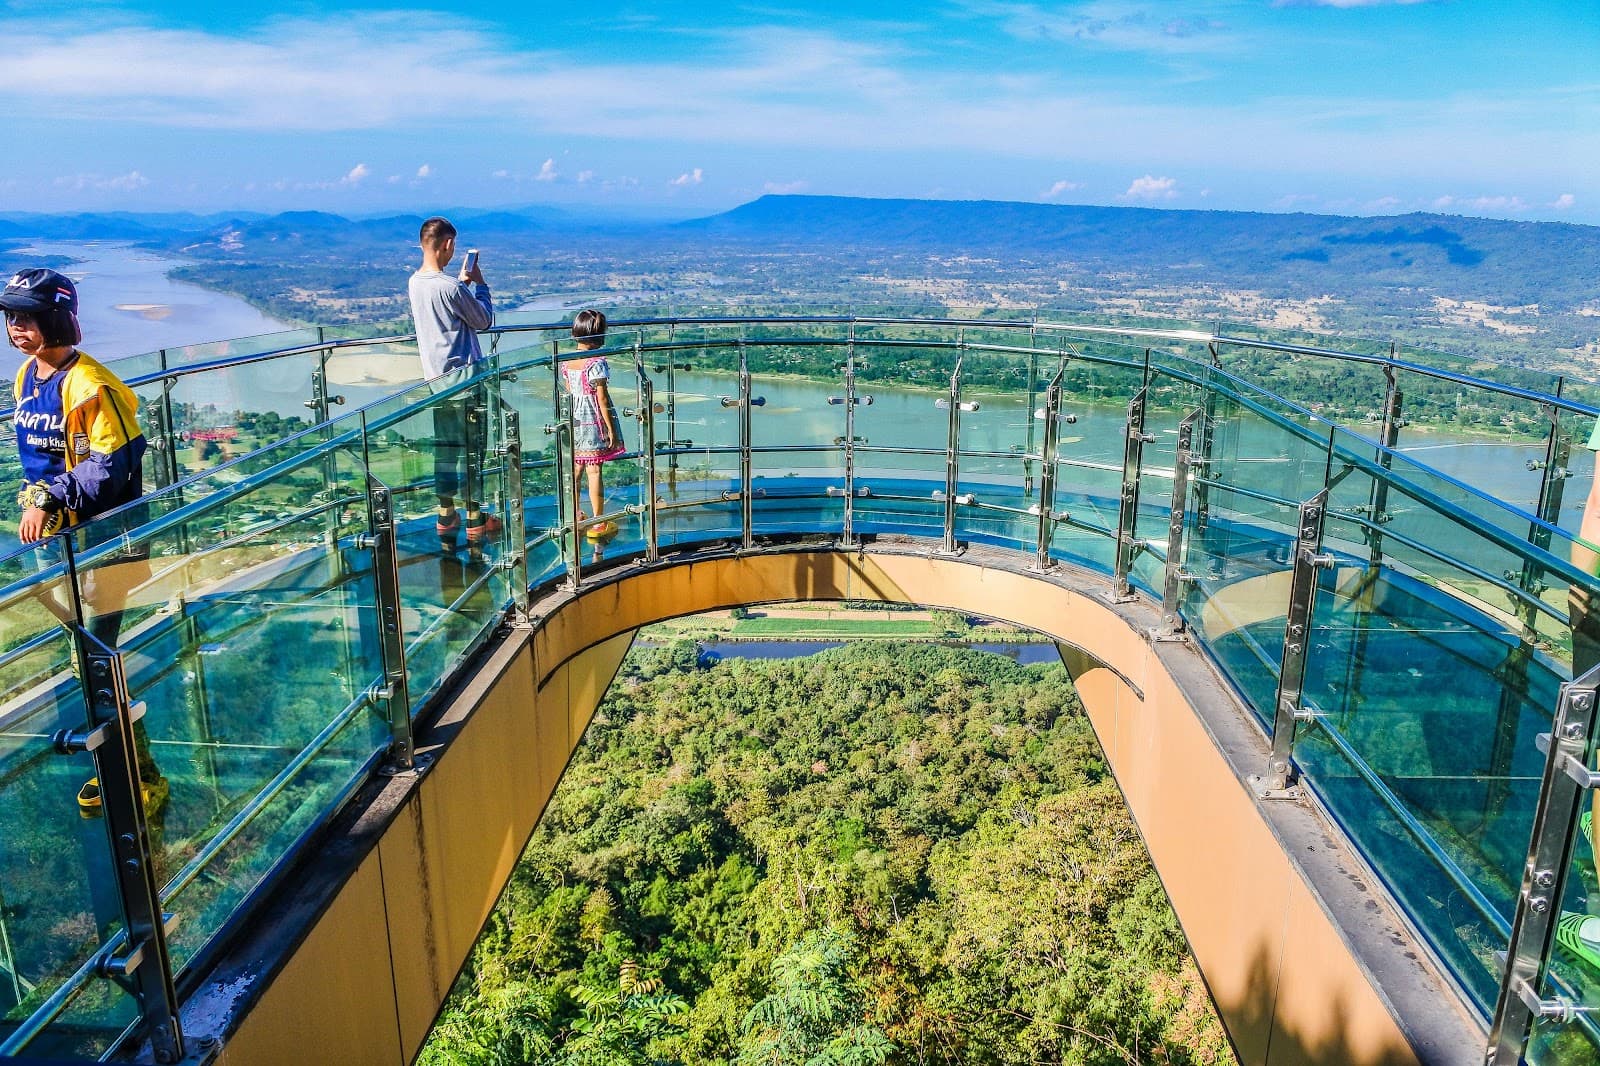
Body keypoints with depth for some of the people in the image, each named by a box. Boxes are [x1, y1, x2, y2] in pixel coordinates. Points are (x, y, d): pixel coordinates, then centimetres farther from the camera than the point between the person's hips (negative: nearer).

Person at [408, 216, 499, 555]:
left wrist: (462, 282, 17)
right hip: (463, 376, -8)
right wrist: (479, 284, 4)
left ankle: (447, 518, 19)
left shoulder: (415, 283, 6)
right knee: (470, 450, 0)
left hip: (435, 377, 8)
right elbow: (484, 320, -7)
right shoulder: (450, 286, -18)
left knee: (445, 449, 13)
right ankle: (475, 524, 7)